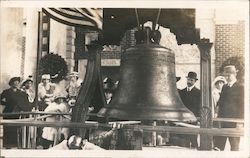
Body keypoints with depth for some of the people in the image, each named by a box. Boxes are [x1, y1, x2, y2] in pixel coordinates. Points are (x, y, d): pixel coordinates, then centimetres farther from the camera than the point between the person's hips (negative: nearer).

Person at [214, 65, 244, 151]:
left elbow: (241, 105, -9)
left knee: (234, 145, 5)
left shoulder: (240, 88, -5)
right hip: (222, 121, 6)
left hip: (233, 122, -6)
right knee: (218, 144, 5)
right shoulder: (224, 87, 16)